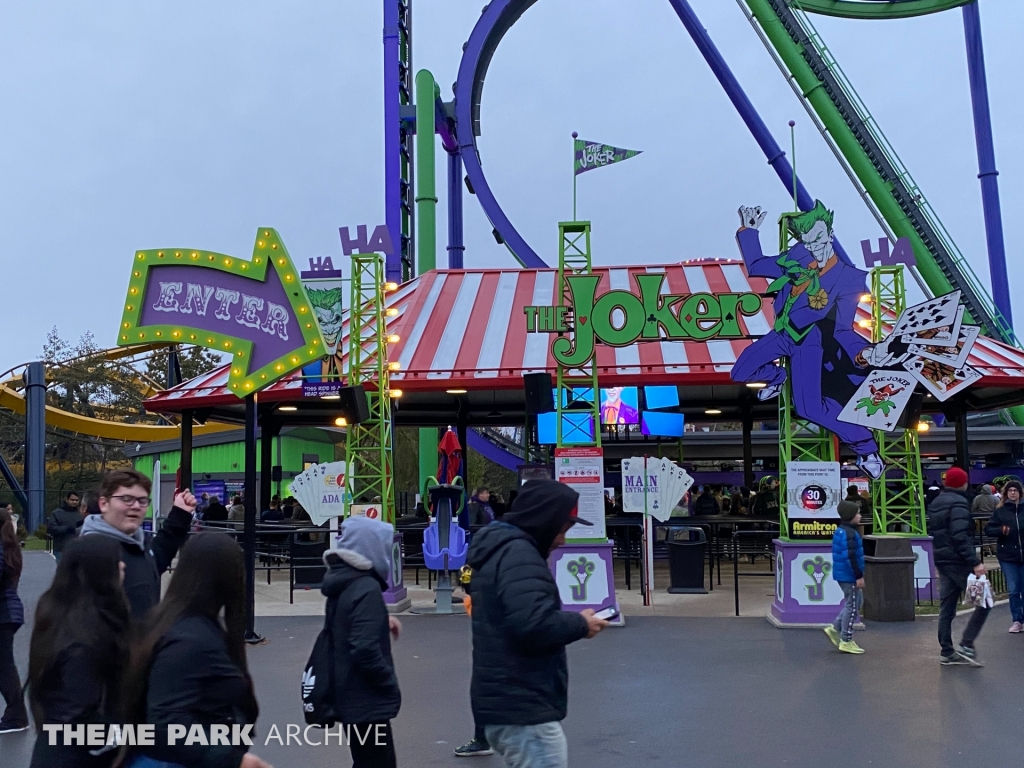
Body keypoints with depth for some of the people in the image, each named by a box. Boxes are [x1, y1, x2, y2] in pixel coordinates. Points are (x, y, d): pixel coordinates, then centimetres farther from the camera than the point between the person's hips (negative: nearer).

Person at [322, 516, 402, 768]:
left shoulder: (342, 581, 6)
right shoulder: (367, 589, -22)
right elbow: (365, 650, -29)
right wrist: (391, 685, -16)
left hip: (350, 695, 9)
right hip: (366, 700, -9)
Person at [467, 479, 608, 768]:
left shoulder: (498, 549, 14)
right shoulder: (518, 553, -18)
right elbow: (533, 623, -29)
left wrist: (571, 621, 8)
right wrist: (580, 623, -12)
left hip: (507, 703, 10)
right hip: (522, 709, -10)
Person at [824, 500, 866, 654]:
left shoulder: (839, 531, 12)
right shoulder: (850, 534, -20)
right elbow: (851, 557, -25)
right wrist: (859, 576, -20)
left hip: (843, 575, 10)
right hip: (850, 576, -10)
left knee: (857, 602, 20)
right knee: (852, 606, -1)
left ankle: (835, 628, 20)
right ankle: (846, 641, 7)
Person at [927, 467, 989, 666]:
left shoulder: (935, 504, 15)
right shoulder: (958, 503, -13)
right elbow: (961, 536, -22)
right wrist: (975, 562, -25)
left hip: (942, 560, 9)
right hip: (958, 560, -9)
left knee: (946, 607, 10)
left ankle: (947, 652, 12)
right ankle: (966, 644, -6)